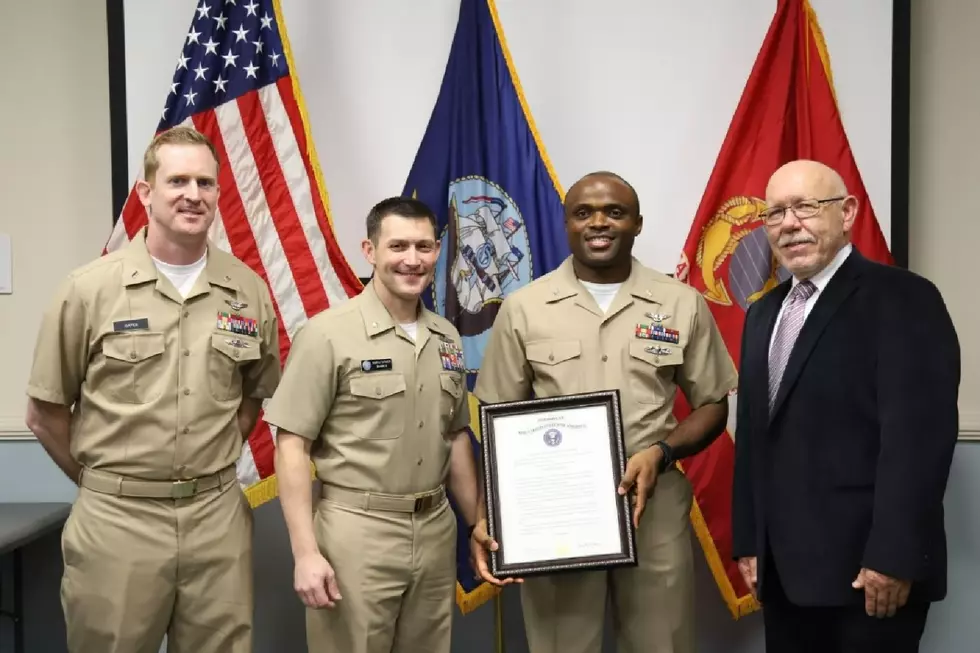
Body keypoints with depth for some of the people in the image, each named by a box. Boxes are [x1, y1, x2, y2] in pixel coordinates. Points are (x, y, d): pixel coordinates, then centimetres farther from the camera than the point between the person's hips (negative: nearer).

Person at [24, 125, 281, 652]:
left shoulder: (250, 292, 1)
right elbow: (45, 413, 2)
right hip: (115, 520, -2)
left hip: (218, 518, 2)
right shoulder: (89, 289, -6)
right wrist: (103, 484, 6)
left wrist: (211, 470, 9)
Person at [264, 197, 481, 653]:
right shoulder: (328, 334, -11)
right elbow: (291, 446, -11)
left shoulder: (447, 338, 8)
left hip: (436, 532, 6)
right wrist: (306, 552, -16)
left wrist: (479, 525, 14)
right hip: (357, 533, -5)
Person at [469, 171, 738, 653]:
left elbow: (713, 404, 8)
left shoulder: (682, 304, 2)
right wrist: (486, 516, -5)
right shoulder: (523, 308, 1)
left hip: (654, 509, 1)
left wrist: (661, 452, -11)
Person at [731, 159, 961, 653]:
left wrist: (894, 557, -19)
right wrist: (748, 542, 12)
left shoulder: (903, 299, -8)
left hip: (865, 568, -6)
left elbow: (918, 436, -16)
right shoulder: (764, 314, 14)